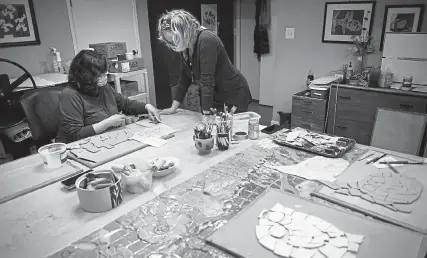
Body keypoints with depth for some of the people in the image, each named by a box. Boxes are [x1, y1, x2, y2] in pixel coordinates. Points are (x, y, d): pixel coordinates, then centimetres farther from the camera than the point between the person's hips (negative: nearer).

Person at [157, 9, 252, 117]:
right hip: (213, 98, 7)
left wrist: (206, 115, -30)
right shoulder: (185, 47, -2)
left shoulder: (206, 40, -26)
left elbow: (207, 81, -30)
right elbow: (184, 78, 5)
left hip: (233, 97, -7)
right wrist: (173, 108, 5)